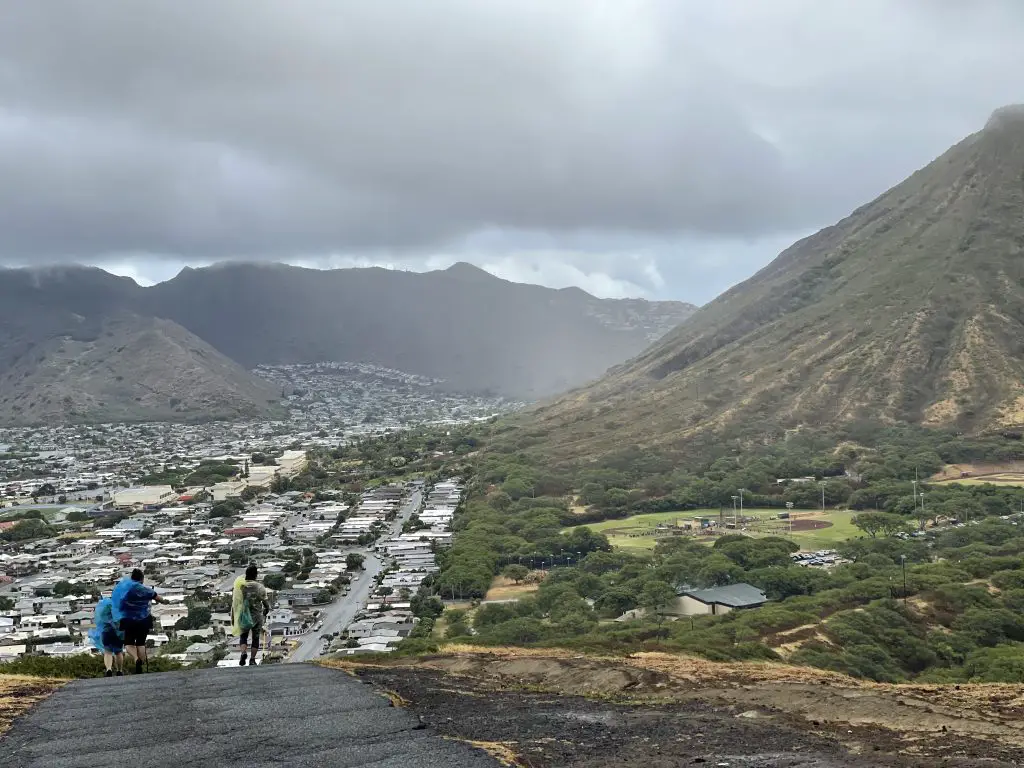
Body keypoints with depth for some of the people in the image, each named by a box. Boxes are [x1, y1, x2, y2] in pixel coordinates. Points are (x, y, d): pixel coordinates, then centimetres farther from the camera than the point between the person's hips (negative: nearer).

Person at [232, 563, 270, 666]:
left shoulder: (239, 586, -5)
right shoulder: (260, 588, -10)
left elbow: (234, 604, -2)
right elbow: (267, 605, -6)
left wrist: (233, 618, 8)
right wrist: (264, 614, 14)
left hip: (244, 617, 1)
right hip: (257, 617, -1)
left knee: (243, 637, 16)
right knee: (256, 638, 14)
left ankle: (244, 653, -10)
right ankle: (252, 659, 12)